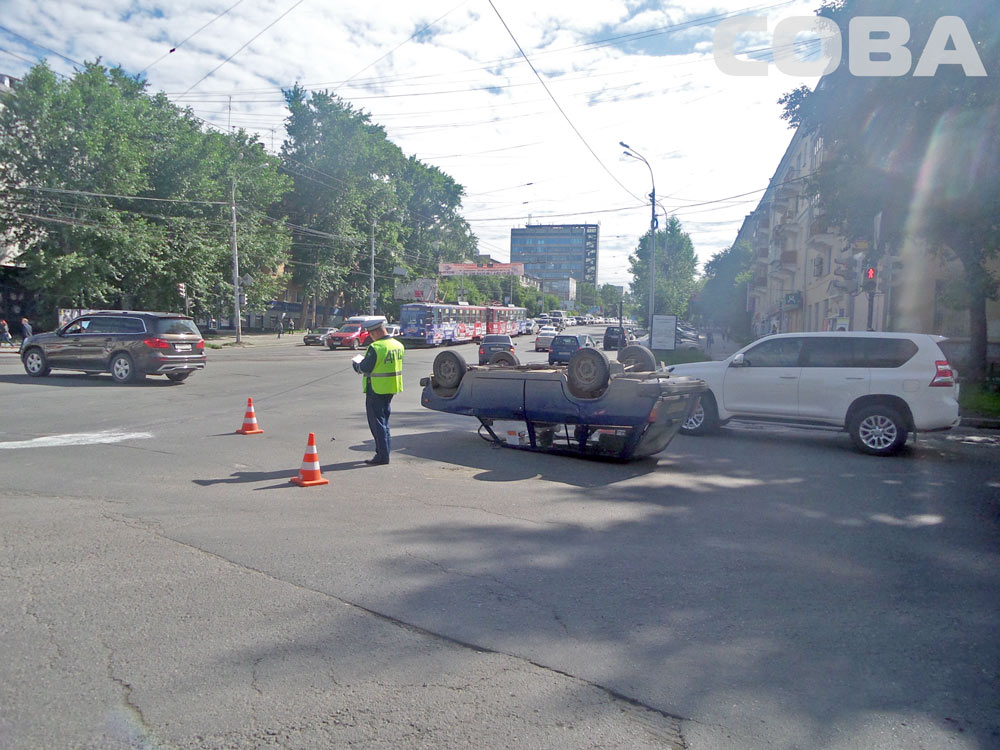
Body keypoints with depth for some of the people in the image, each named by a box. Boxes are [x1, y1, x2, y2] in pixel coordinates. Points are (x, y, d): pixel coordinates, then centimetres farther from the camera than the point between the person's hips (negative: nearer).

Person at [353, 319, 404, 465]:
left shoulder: (376, 348, -21)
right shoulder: (398, 345, 6)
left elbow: (365, 368, -16)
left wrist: (356, 364, 6)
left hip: (377, 389, -8)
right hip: (391, 388, 8)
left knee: (377, 422, 0)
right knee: (384, 420, 18)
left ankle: (382, 456, 0)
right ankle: (383, 452, 24)